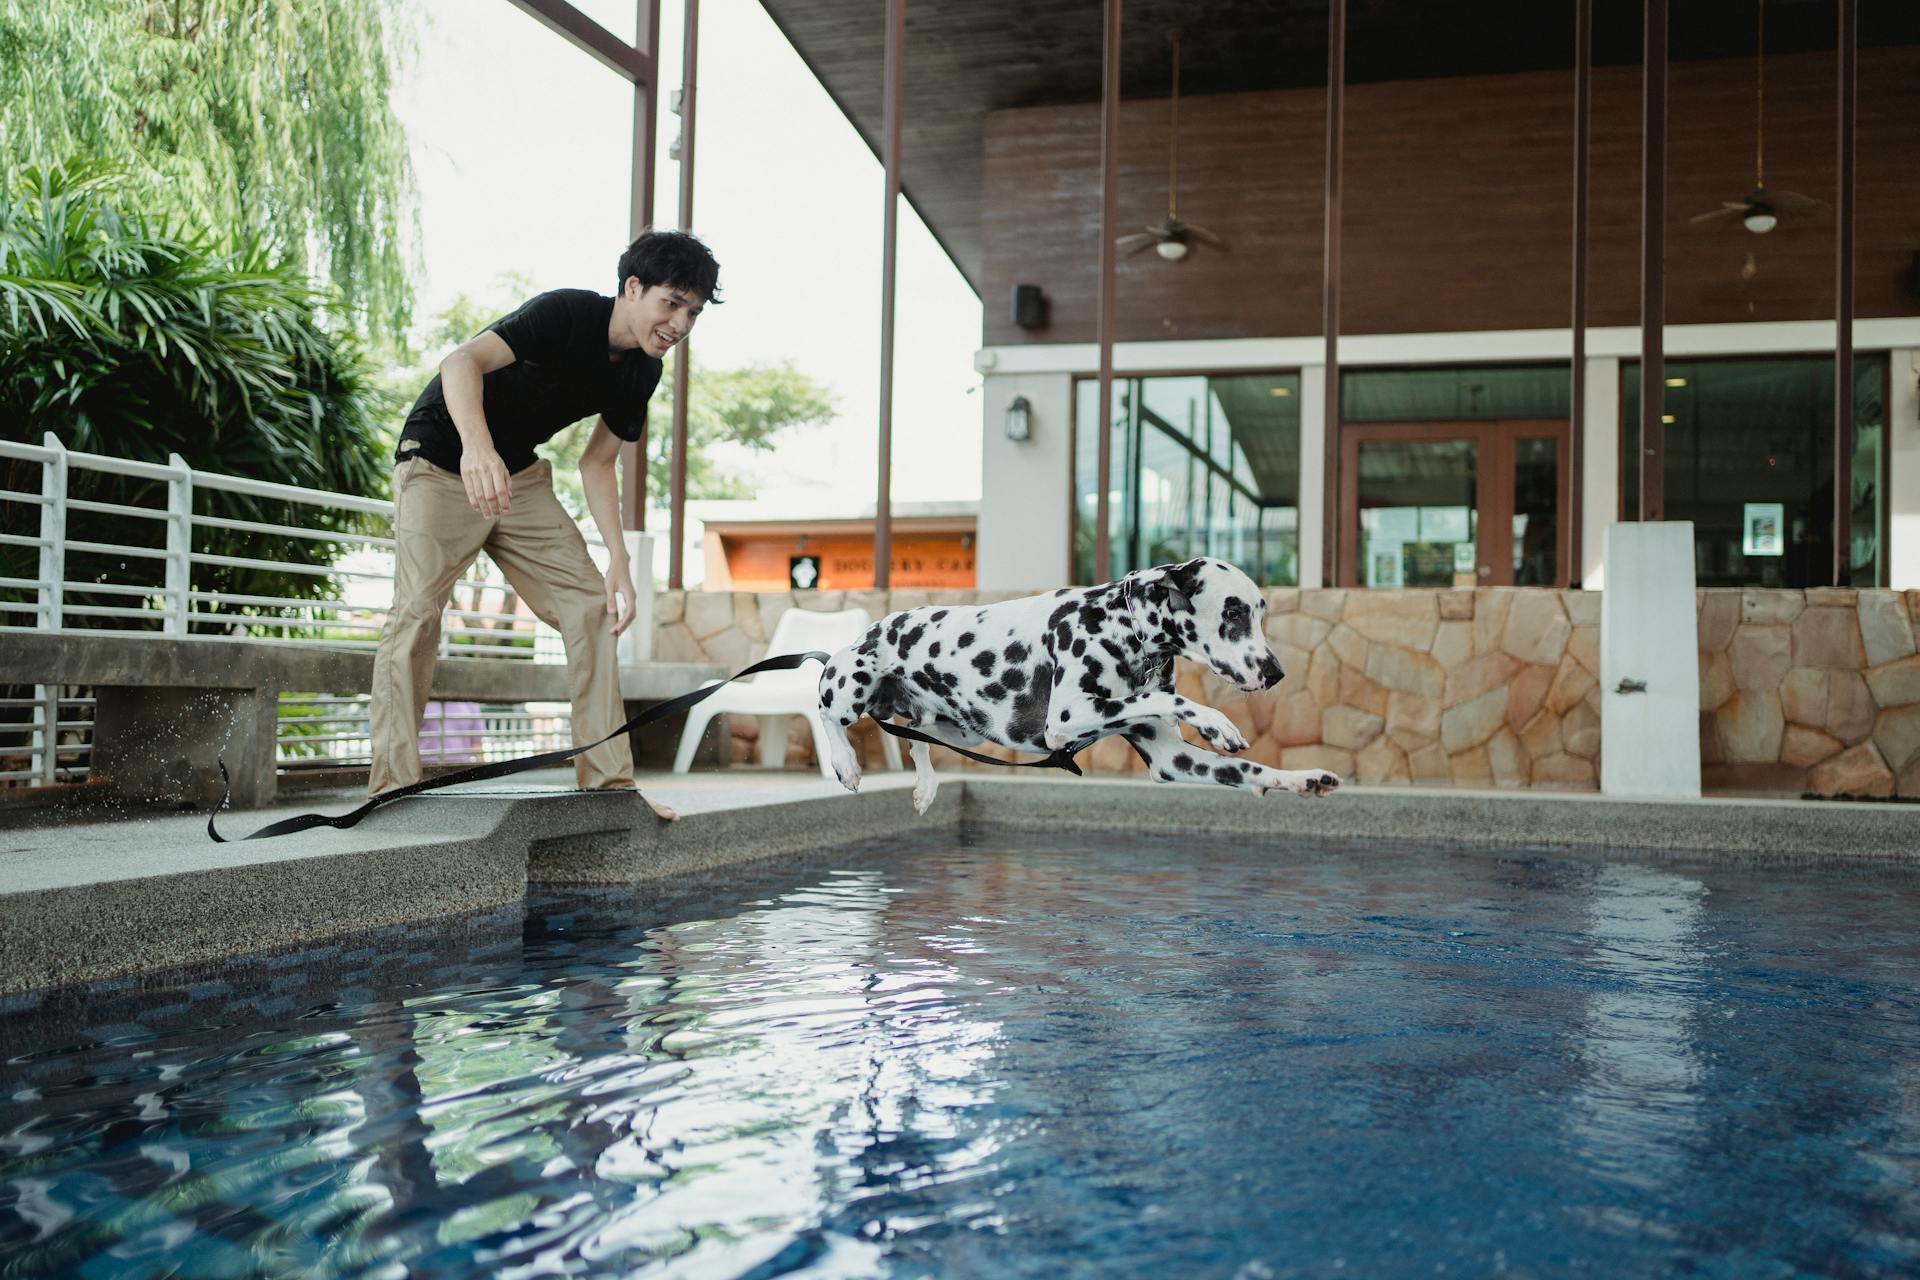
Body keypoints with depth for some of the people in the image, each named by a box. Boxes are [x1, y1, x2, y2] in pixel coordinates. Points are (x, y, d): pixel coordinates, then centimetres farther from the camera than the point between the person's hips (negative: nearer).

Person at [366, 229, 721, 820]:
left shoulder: (641, 373, -2)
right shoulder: (566, 313, -24)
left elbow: (597, 463, 6)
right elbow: (462, 362, -38)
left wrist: (619, 561, -6)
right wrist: (478, 447, -58)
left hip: (520, 477, 7)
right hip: (441, 463, -7)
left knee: (592, 607, -2)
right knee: (418, 609, -19)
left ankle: (608, 782, 1)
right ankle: (391, 790, -12)